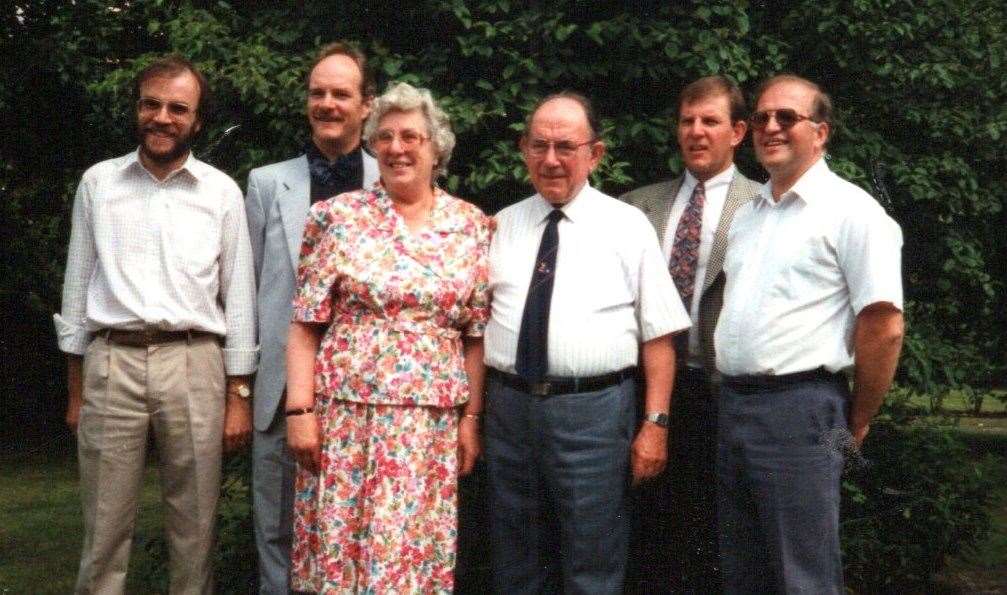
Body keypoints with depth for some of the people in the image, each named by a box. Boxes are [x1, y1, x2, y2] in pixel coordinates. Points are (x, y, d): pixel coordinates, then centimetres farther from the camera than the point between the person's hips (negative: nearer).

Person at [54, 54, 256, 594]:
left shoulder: (222, 192, 7)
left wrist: (238, 397, 2)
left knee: (194, 529, 4)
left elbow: (239, 297, 7)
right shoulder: (97, 182, 10)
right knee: (104, 528, 2)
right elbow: (77, 287, 11)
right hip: (111, 362, 0)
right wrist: (75, 389, 8)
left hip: (194, 364, 0)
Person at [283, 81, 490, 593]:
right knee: (337, 549, 3)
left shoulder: (472, 226, 6)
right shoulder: (337, 216, 0)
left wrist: (471, 418, 5)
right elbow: (305, 324, 0)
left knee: (416, 553, 5)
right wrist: (299, 409, -7)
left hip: (431, 422, 1)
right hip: (345, 412, -1)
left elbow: (476, 335, 8)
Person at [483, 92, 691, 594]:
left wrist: (655, 423, -9)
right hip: (509, 406, 4)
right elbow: (476, 323, 12)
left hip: (593, 411, -3)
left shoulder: (627, 226, 0)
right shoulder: (502, 226, 10)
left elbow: (658, 334, -2)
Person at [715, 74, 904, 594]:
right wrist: (730, 399, 15)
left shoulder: (849, 210, -8)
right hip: (732, 404, 8)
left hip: (799, 410, -8)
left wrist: (855, 424, -5)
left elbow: (884, 326, -12)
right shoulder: (747, 215, 16)